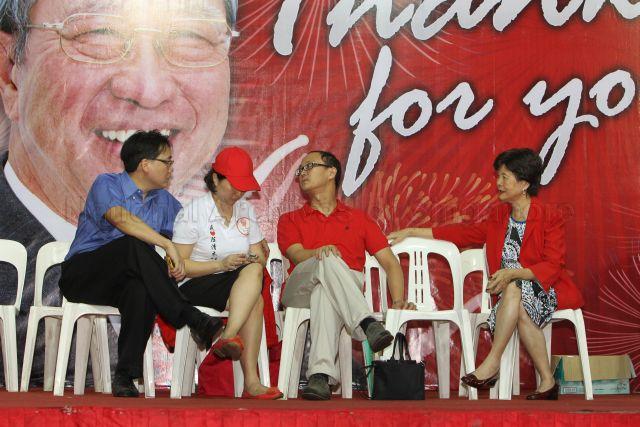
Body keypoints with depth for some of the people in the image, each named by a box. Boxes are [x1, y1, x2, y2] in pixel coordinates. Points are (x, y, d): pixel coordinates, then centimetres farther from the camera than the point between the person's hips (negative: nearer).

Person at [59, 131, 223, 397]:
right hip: (81, 274, -5)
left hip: (124, 282, 5)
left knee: (142, 291, -36)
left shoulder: (163, 200, 17)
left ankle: (125, 376, -35)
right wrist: (168, 245, -30)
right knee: (134, 245, -36)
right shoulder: (107, 185, -5)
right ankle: (193, 320, -35)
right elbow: (122, 219, -25)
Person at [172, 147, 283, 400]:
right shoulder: (193, 212, -3)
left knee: (253, 271, -33)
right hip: (196, 288, -5)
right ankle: (251, 381, -42)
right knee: (255, 300, -33)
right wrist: (221, 264, -17)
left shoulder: (246, 210, 15)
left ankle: (229, 338, -44)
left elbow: (259, 256, 16)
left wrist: (256, 260, -10)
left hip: (239, 284, 5)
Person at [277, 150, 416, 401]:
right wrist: (319, 253, -22)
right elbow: (297, 255, 3)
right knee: (328, 261, -34)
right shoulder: (290, 220, 26)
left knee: (324, 291, -39)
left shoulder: (358, 219, 27)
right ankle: (367, 324, -54)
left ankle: (321, 373, -57)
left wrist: (399, 301, -2)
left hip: (349, 286, 0)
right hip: (299, 293, 0)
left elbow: (390, 263, 17)